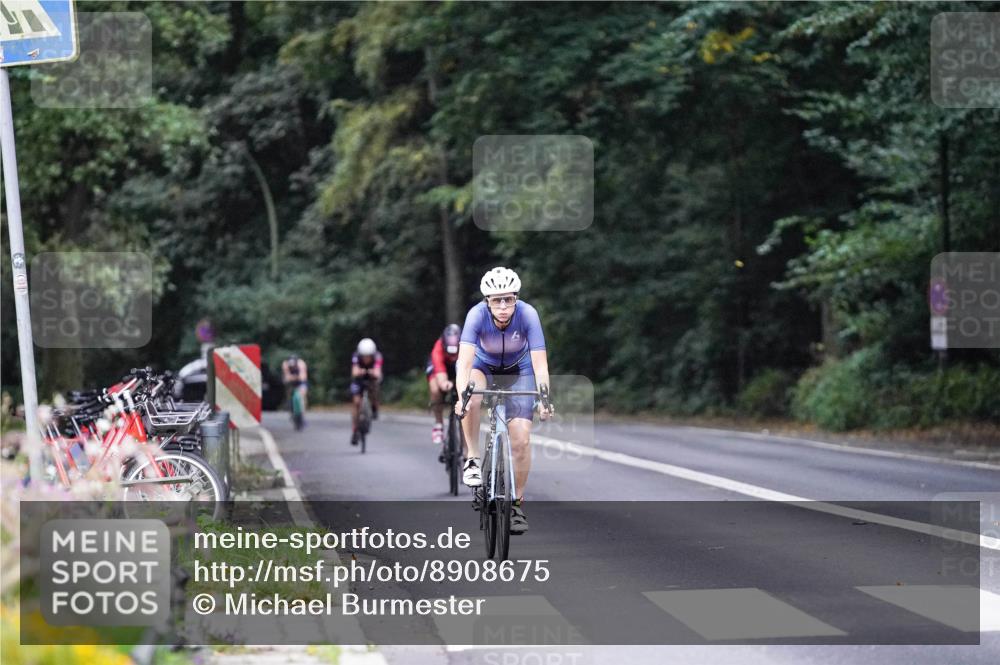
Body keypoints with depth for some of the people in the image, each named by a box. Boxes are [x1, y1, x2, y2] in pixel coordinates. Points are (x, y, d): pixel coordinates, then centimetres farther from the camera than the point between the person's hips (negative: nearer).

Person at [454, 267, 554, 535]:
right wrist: (462, 396, -57)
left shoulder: (527, 314, -31)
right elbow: (464, 361, -40)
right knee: (471, 400, -36)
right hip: (484, 365, 0)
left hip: (518, 370, 0)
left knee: (521, 439, -12)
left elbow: (540, 362, -34)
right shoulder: (477, 315, -32)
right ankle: (473, 459, -15)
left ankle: (517, 502, 7)